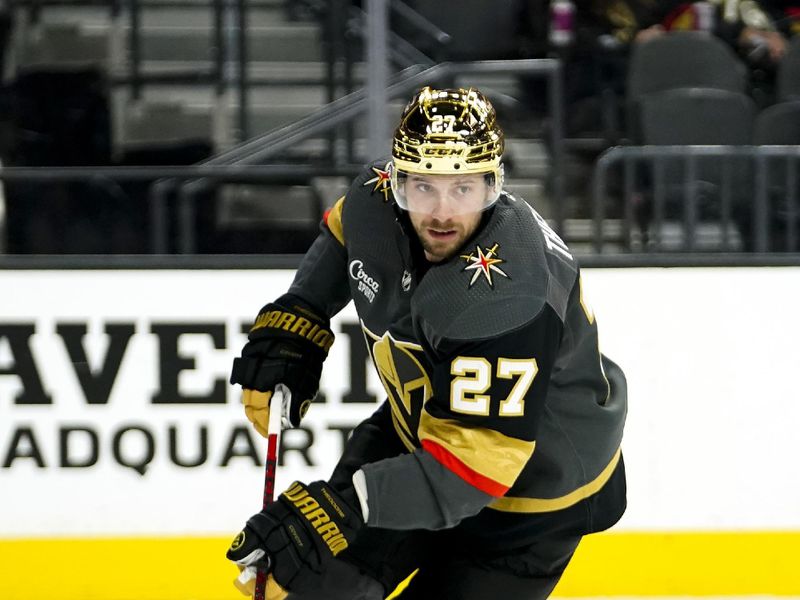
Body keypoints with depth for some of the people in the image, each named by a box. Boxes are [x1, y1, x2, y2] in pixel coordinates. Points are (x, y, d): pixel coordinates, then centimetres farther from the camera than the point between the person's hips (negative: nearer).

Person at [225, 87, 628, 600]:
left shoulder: (507, 297, -39)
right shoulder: (381, 197, -17)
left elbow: (473, 463, -41)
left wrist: (342, 508, -47)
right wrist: (296, 318, 2)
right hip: (421, 430, 7)